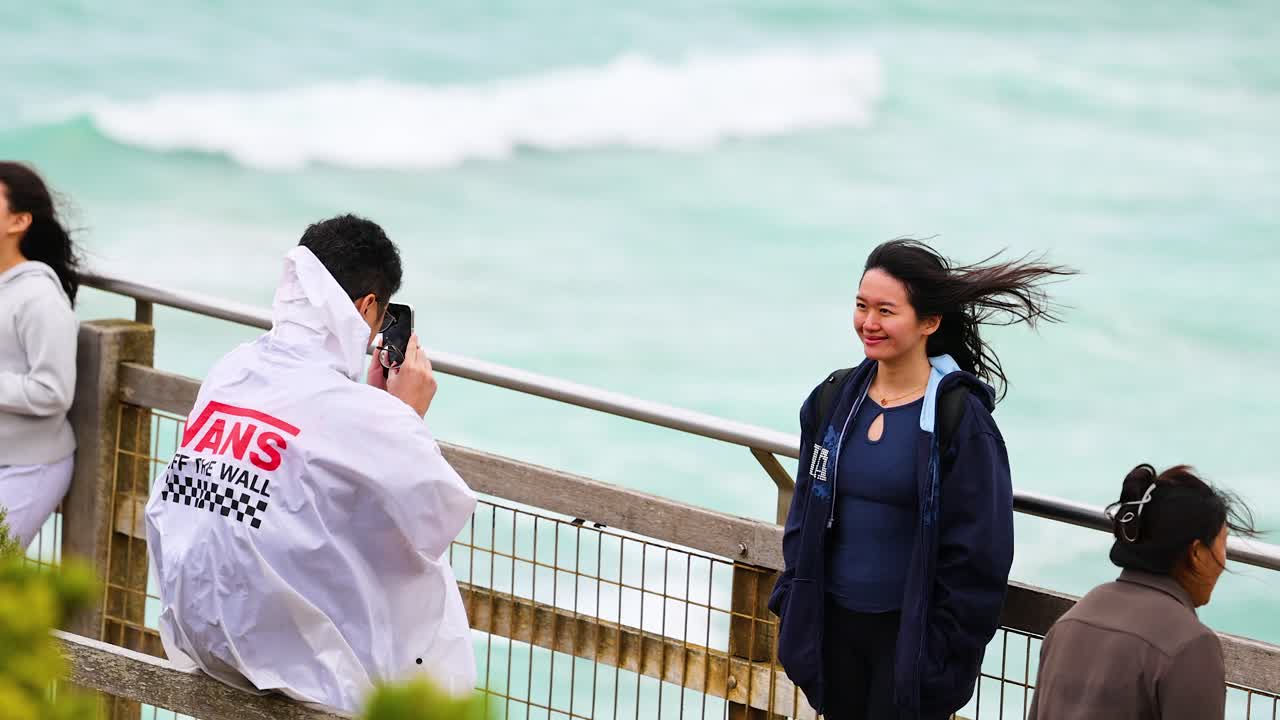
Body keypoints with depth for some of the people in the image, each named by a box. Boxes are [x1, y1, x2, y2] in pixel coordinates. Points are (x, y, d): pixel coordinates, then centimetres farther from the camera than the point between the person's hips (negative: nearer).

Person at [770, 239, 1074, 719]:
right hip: (833, 624, 5)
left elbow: (978, 553, -11)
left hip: (911, 633, -5)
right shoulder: (834, 400, 4)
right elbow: (804, 516, 15)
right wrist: (792, 607, 11)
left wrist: (944, 650, -11)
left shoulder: (959, 420, -13)